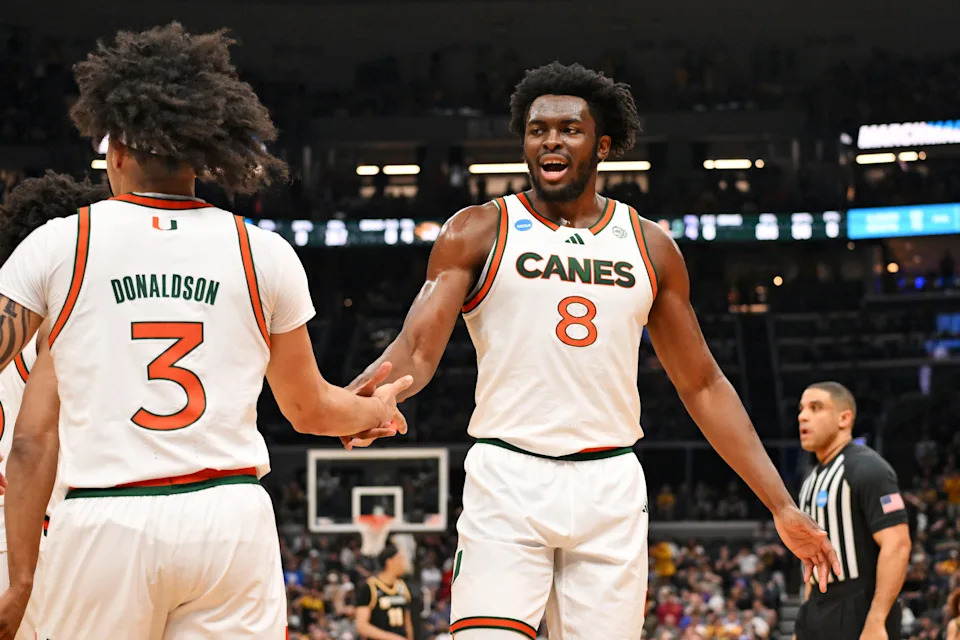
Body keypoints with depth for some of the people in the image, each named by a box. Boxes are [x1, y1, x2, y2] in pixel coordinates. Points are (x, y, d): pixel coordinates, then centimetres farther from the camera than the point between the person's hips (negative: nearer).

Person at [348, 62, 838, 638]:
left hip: (611, 488, 3)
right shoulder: (478, 232, 3)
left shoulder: (649, 246, 12)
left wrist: (781, 505, 10)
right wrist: (359, 397, -31)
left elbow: (703, 386, 15)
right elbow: (418, 349, -7)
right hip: (508, 478, -3)